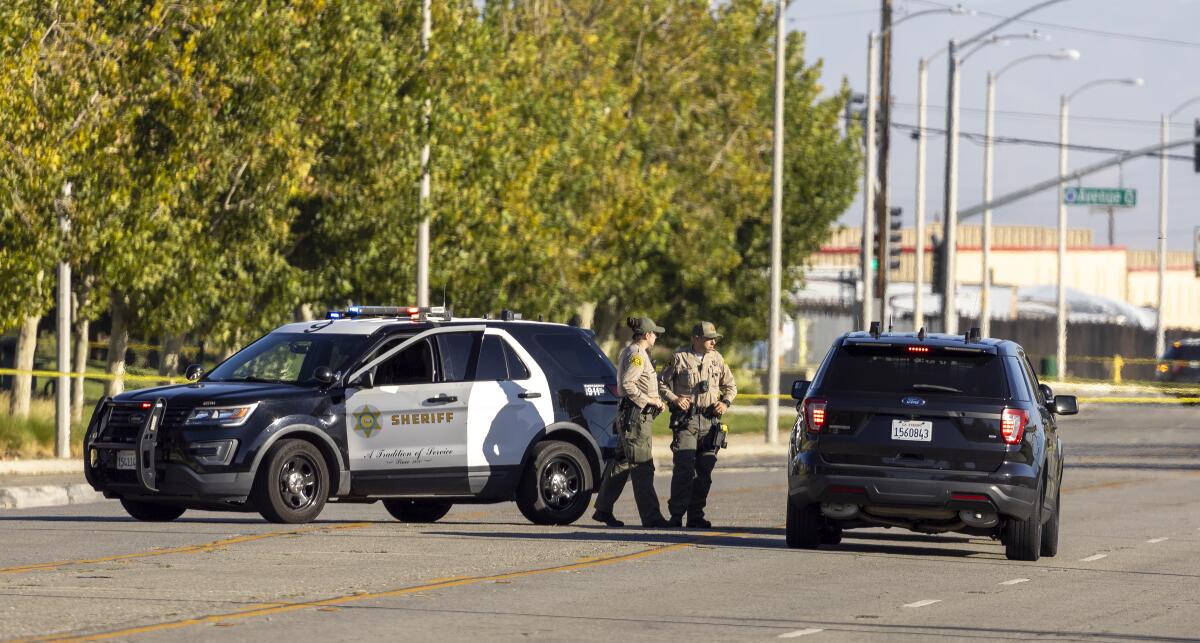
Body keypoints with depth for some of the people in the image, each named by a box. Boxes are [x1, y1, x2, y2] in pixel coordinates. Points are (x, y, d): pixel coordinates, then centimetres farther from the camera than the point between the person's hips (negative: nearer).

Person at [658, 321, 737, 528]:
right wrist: (674, 399, -10)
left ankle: (696, 515, 11)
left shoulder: (717, 359, 12)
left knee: (704, 470, 4)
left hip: (709, 420, 5)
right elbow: (661, 383, 6)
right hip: (685, 419, -5)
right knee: (684, 468, -12)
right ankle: (676, 515, -9)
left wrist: (725, 402, 5)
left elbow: (730, 385, 23)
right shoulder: (679, 358, 0)